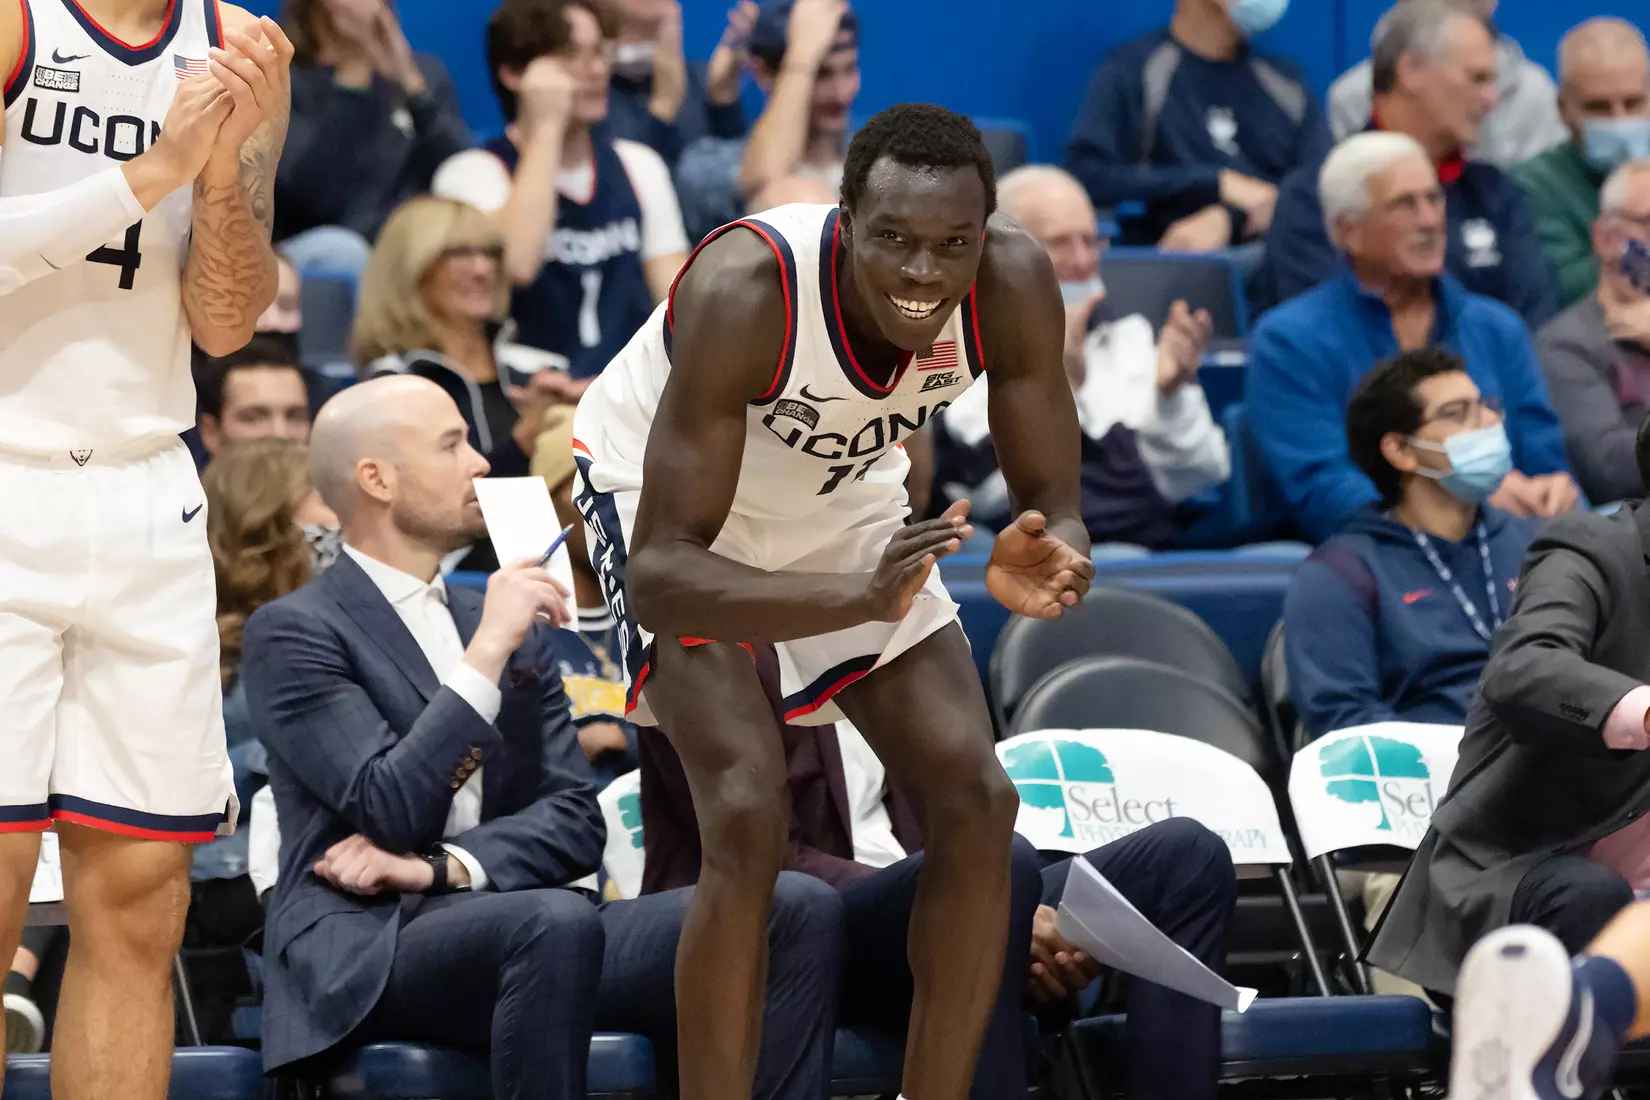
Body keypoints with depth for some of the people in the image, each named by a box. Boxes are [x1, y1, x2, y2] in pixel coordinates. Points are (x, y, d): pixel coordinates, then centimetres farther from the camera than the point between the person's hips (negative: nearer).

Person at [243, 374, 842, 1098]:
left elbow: (575, 821, 10)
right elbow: (391, 811, -12)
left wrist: (440, 867, -8)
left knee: (797, 909, -14)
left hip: (528, 936, 7)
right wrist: (489, 649, -12)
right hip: (366, 951, -7)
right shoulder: (291, 632, 1)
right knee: (556, 920, -39)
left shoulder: (509, 626, 22)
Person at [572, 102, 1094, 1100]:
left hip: (843, 500, 5)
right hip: (669, 496, -5)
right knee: (749, 814, -24)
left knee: (978, 803, -5)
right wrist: (863, 597, -57)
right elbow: (661, 576, -42)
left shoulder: (1015, 285, -28)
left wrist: (1046, 561, -43)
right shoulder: (744, 291, -41)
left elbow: (1054, 502, -17)